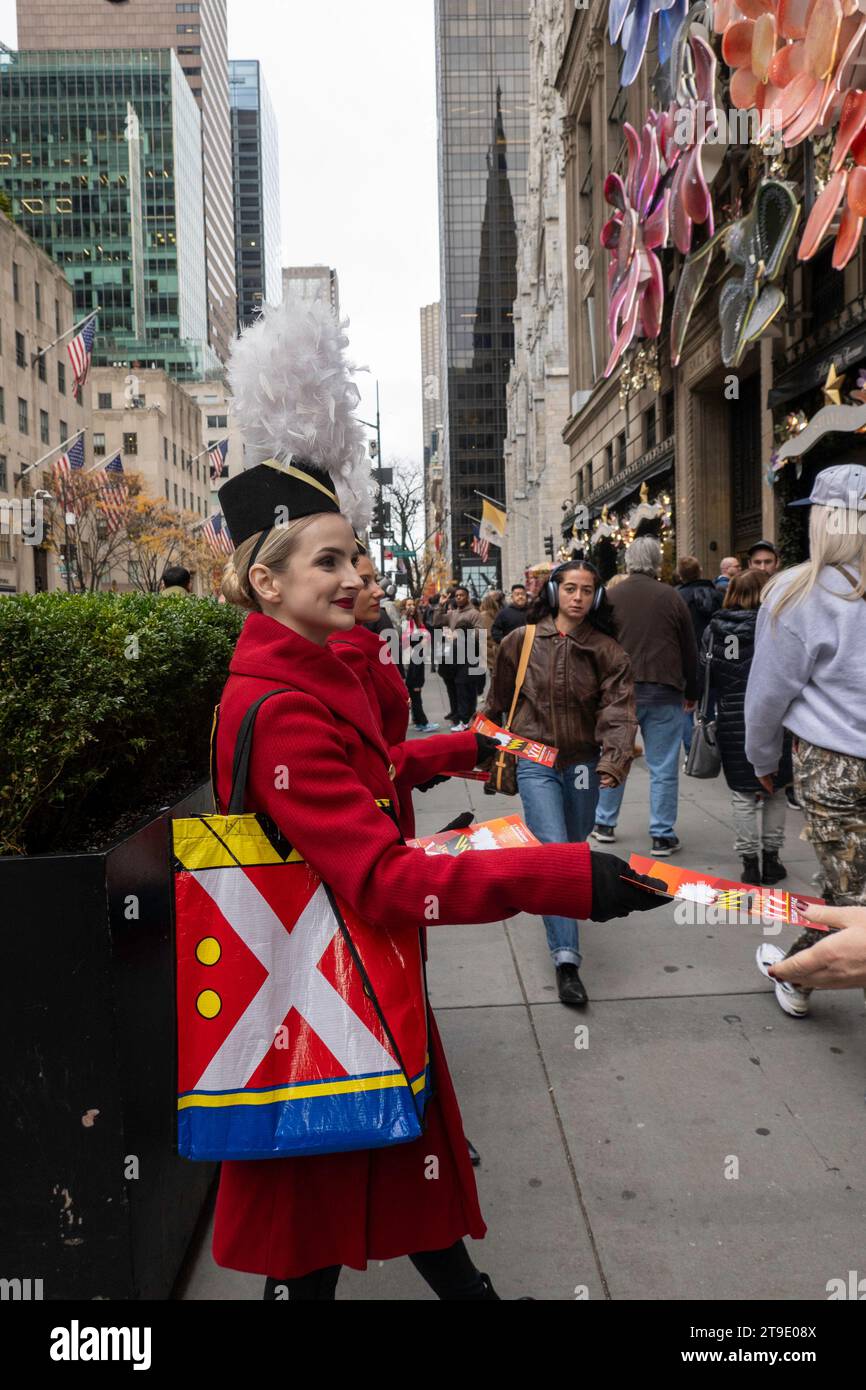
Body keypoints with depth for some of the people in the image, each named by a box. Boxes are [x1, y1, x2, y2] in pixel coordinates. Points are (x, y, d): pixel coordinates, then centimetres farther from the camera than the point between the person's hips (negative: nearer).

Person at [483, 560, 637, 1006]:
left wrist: (614, 760, -29)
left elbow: (618, 710, -14)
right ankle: (566, 959, -12)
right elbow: (498, 701, 8)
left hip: (583, 763, 2)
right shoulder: (521, 641, -4)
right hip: (535, 763, -2)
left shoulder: (607, 651, -3)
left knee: (573, 844, 18)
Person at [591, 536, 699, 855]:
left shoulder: (610, 597, 0)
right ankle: (662, 836, 6)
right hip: (664, 691, -1)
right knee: (663, 767, 4)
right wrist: (691, 693, 15)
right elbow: (689, 650, 4)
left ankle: (605, 823, 25)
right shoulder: (671, 597, -2)